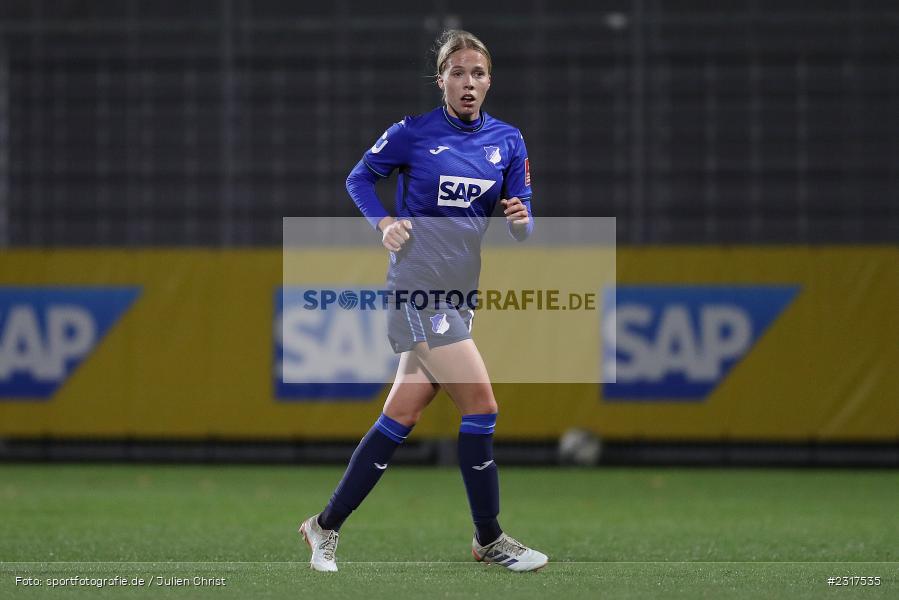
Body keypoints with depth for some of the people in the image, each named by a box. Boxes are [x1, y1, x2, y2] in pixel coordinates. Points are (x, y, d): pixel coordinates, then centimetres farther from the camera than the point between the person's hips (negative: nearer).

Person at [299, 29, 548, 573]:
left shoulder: (507, 141, 6)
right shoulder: (414, 132, -7)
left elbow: (523, 226, 7)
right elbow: (360, 177, 7)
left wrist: (521, 221, -16)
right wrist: (384, 223, -8)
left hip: (460, 294, 6)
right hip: (419, 288, -6)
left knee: (403, 416, 7)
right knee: (481, 404, -11)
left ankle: (326, 526, 16)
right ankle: (490, 539, -1)